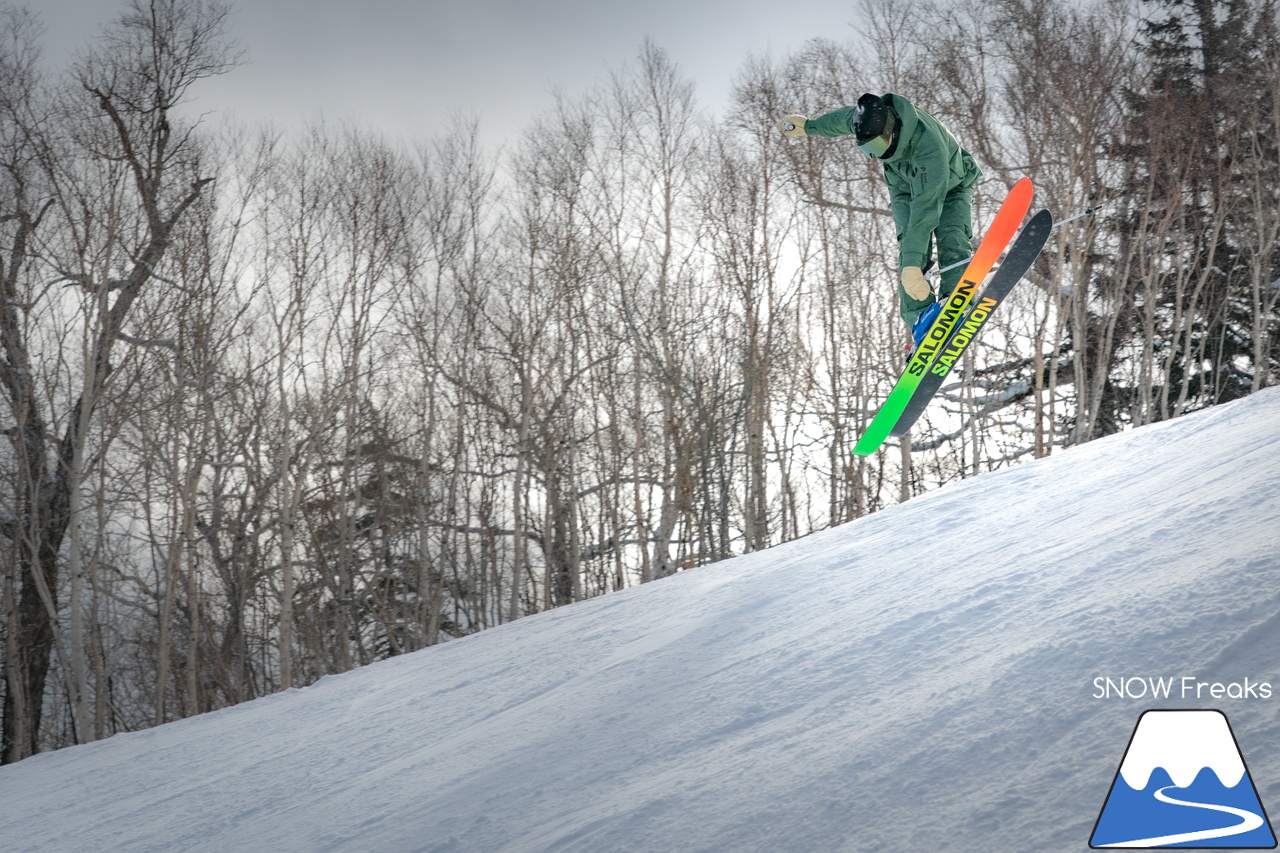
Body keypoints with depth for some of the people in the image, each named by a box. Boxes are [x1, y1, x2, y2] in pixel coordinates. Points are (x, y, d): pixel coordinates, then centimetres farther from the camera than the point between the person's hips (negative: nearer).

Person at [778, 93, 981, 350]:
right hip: (906, 188, 3)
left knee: (952, 239, -30)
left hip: (950, 186, -3)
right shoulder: (868, 117, -29)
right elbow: (840, 119, -3)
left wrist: (913, 265, -54)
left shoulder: (929, 147, -45)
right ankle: (919, 317, -31)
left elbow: (926, 206, -49)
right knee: (910, 243, -22)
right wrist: (809, 125, 16)